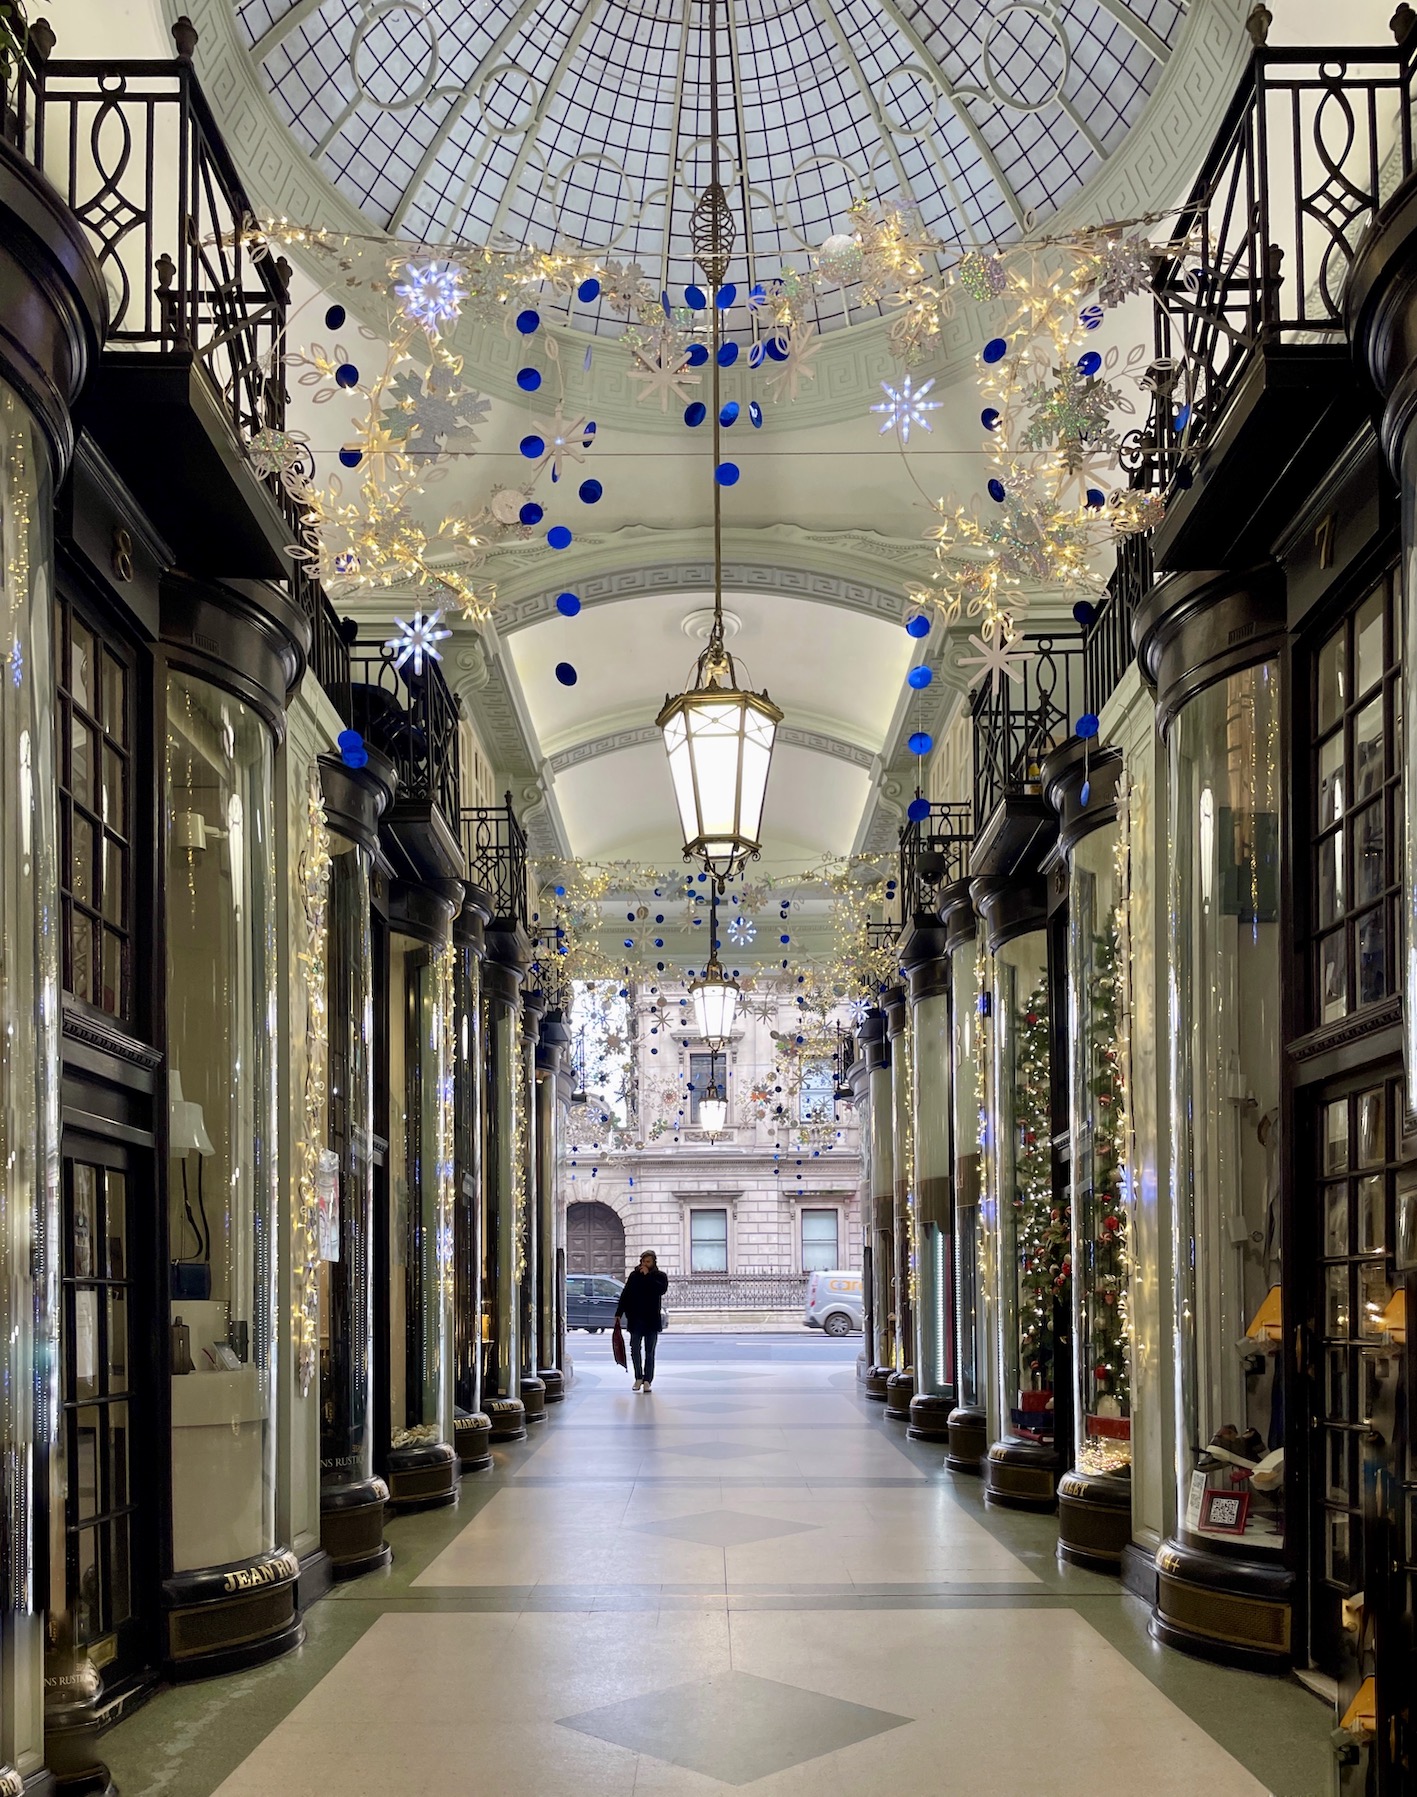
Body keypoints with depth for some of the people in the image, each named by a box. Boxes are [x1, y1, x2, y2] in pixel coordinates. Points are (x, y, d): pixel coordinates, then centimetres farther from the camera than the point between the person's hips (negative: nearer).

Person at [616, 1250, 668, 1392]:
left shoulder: (660, 1276, 3)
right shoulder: (634, 1276, 7)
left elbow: (662, 1289, -18)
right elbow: (625, 1295, 8)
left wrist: (648, 1276, -17)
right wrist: (618, 1313, 2)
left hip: (652, 1320, -2)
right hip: (635, 1319, 2)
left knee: (649, 1352, 1)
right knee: (635, 1349, 1)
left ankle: (647, 1380, 5)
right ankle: (638, 1377, 15)